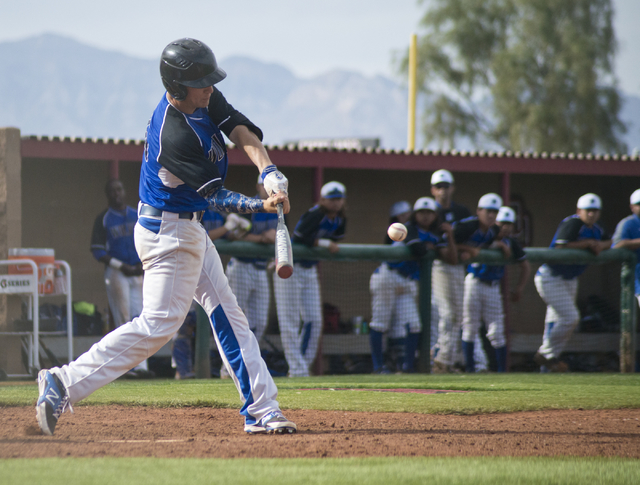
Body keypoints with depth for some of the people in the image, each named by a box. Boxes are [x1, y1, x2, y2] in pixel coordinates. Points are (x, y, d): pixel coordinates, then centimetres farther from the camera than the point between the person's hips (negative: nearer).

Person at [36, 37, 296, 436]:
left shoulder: (205, 100, -3)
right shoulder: (175, 136, -29)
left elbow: (241, 129, -8)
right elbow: (215, 196, -24)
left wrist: (269, 172, -24)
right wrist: (261, 206, -35)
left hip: (188, 230, 10)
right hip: (168, 233, -10)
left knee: (228, 314, 11)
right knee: (160, 323, -12)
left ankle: (261, 410, 15)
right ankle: (64, 383, -9)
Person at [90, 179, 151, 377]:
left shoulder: (138, 216, 13)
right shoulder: (103, 219, 0)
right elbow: (97, 250, -5)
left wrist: (143, 263, -2)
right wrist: (121, 266, -13)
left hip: (138, 272, 4)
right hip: (116, 272, -4)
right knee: (123, 319, -7)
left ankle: (141, 366, -2)